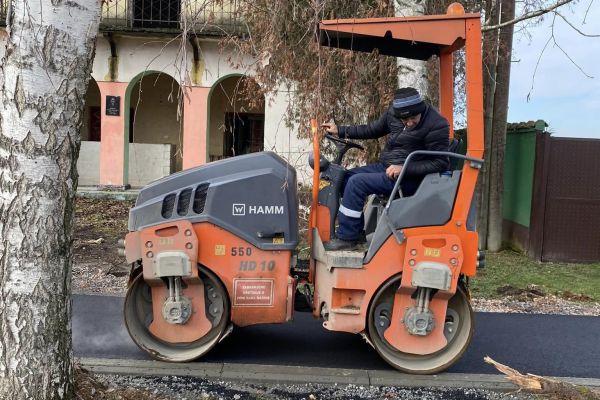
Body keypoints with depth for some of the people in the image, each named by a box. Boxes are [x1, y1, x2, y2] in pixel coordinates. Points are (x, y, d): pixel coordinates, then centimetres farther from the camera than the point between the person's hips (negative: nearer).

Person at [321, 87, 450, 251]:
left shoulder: (437, 125, -19)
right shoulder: (394, 112, 0)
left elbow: (440, 163, -18)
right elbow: (373, 130, 15)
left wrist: (404, 169, -24)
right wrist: (340, 130, 11)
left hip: (409, 178, -8)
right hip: (385, 166, 8)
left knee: (356, 182, -20)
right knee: (345, 177, 2)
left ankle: (346, 238, -8)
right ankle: (357, 232, 9)